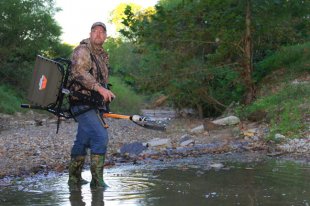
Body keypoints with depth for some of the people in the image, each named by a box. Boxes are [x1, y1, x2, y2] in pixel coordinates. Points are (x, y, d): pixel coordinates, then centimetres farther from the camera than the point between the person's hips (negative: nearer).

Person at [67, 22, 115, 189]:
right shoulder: (82, 50, -9)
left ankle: (74, 177, 26)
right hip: (82, 103, -9)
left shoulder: (102, 56, 19)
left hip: (94, 105, 9)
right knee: (101, 137, -18)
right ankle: (97, 180, -12)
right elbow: (79, 72, -25)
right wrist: (100, 88, -33)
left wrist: (106, 94, 19)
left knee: (83, 141, 15)